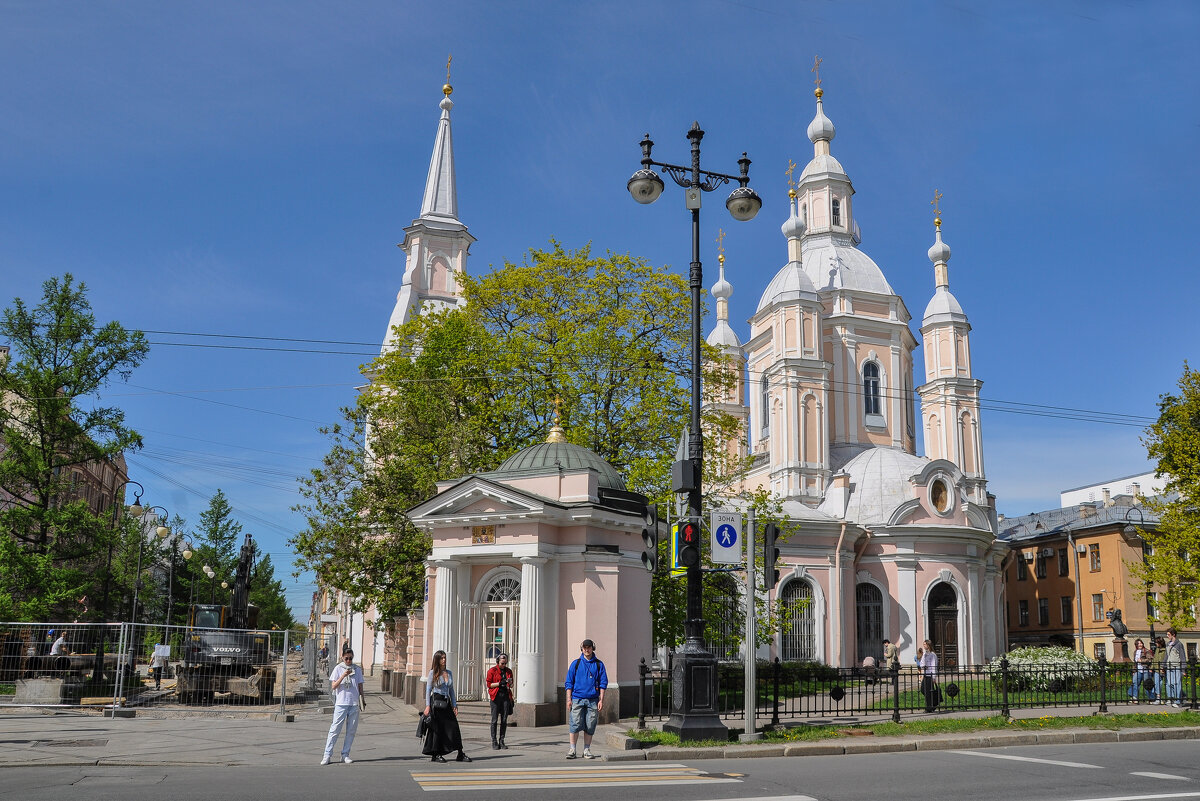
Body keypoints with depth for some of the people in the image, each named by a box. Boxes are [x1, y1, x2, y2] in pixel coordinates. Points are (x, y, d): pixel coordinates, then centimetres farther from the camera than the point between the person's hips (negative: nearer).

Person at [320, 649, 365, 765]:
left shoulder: (357, 669, 10)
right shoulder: (338, 669, 2)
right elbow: (333, 686, -5)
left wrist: (362, 699, 9)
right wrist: (343, 675, -17)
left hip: (354, 703, 3)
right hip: (341, 703, -3)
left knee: (351, 730, 4)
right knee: (335, 729, -5)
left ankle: (345, 754, 11)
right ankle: (327, 755, -1)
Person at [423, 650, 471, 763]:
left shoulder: (449, 673, 14)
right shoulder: (433, 673, 0)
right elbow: (428, 690, -2)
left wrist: (454, 705, 12)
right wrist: (427, 706, -10)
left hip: (446, 703, 5)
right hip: (436, 702, -5)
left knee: (454, 727, -1)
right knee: (437, 728, -2)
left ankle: (460, 754, 1)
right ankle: (435, 754, 7)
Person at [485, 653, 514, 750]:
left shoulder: (508, 671, 14)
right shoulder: (492, 670, 1)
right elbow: (489, 684, -2)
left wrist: (509, 683, -4)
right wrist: (499, 683, -14)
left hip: (506, 696, 4)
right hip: (496, 696, -4)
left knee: (504, 720, 2)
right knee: (495, 719, -5)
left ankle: (501, 741, 8)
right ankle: (494, 742, 0)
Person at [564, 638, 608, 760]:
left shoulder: (599, 665, 8)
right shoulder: (576, 664, 8)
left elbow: (603, 683, 7)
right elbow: (569, 682, 8)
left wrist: (601, 700, -1)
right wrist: (569, 699, -1)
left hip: (593, 700, 1)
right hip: (577, 699, -1)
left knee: (590, 726, 2)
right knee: (575, 724, -7)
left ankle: (587, 750, 12)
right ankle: (572, 749, 2)